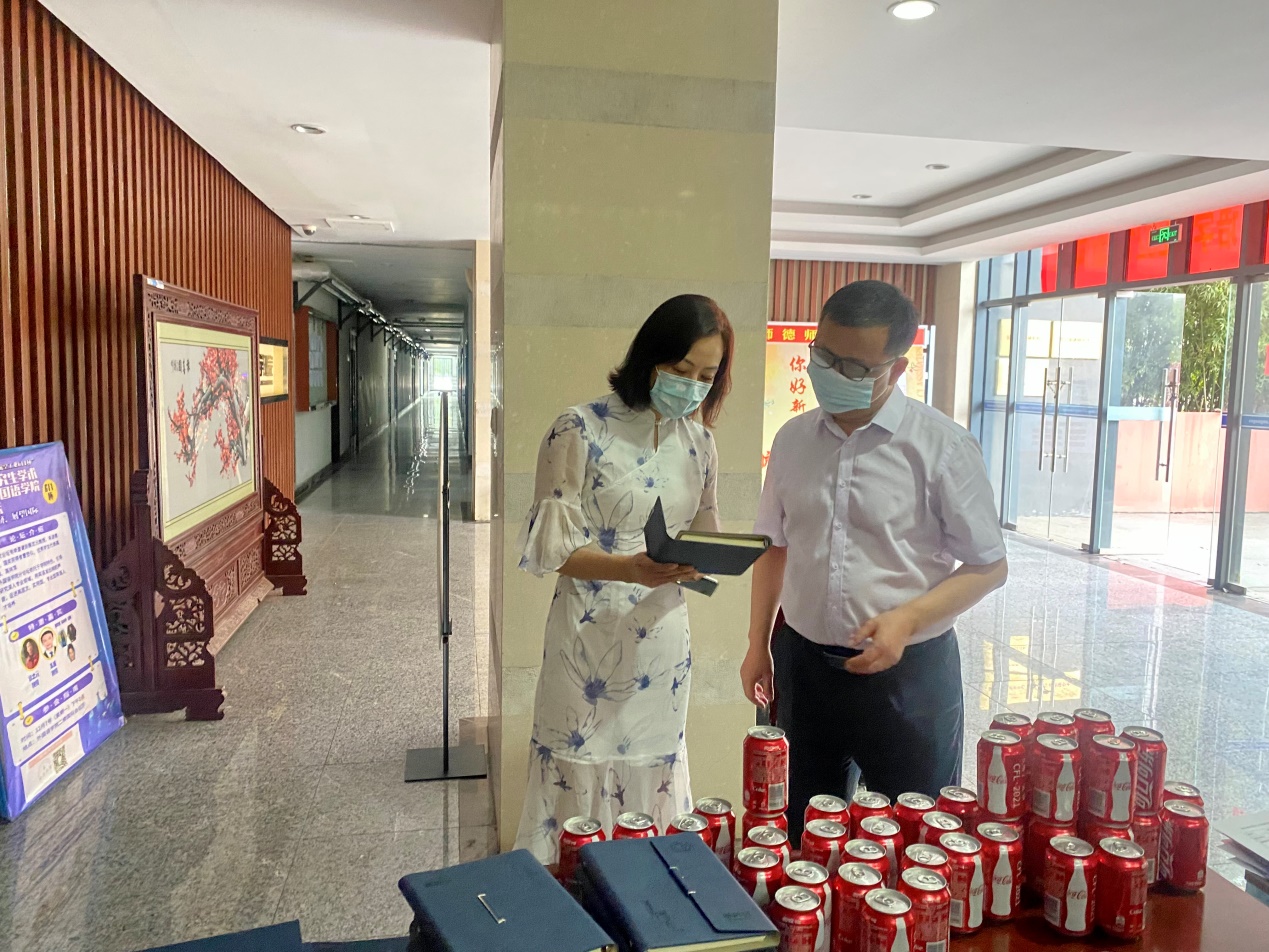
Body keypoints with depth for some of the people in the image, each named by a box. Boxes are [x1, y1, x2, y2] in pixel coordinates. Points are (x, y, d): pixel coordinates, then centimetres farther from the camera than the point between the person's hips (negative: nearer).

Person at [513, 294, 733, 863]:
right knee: (580, 779, 7)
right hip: (591, 639, -5)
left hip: (664, 641, 5)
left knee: (653, 780, 17)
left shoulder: (697, 441, 5)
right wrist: (628, 569, -30)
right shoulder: (580, 431, -12)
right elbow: (552, 546, -14)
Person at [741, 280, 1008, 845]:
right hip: (804, 664, 4)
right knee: (802, 837, 19)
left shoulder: (941, 447, -12)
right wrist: (758, 644, 12)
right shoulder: (793, 440, 3)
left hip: (909, 672, -4)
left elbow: (989, 566, -6)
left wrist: (906, 619, -20)